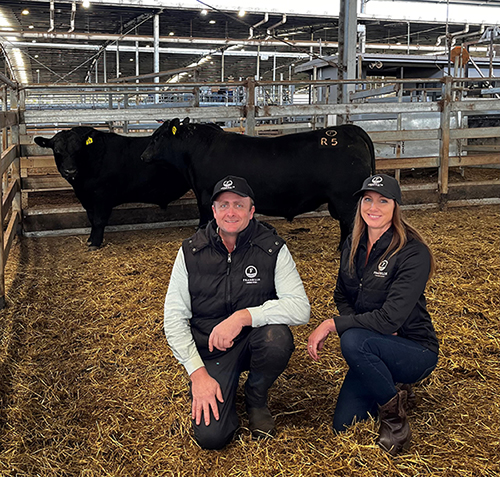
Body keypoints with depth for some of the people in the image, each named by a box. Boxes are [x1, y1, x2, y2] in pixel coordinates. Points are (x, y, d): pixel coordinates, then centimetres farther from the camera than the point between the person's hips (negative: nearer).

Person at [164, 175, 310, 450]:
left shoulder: (273, 248, -11)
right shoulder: (191, 252, -7)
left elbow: (301, 308, -21)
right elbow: (174, 318, -6)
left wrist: (244, 316, -34)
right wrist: (198, 372, -16)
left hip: (255, 341, 1)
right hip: (210, 350, 0)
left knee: (278, 337, -35)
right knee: (211, 436, -18)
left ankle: (256, 399, -1)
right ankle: (227, 390, 18)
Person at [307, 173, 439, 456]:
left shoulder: (414, 253, -22)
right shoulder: (353, 246, -1)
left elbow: (390, 318, -28)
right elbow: (342, 295, 8)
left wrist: (331, 325, -25)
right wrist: (373, 325, -13)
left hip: (415, 350, -6)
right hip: (375, 347, 6)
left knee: (352, 341, -35)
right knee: (343, 425, 0)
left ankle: (394, 414, -10)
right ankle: (394, 388, 26)